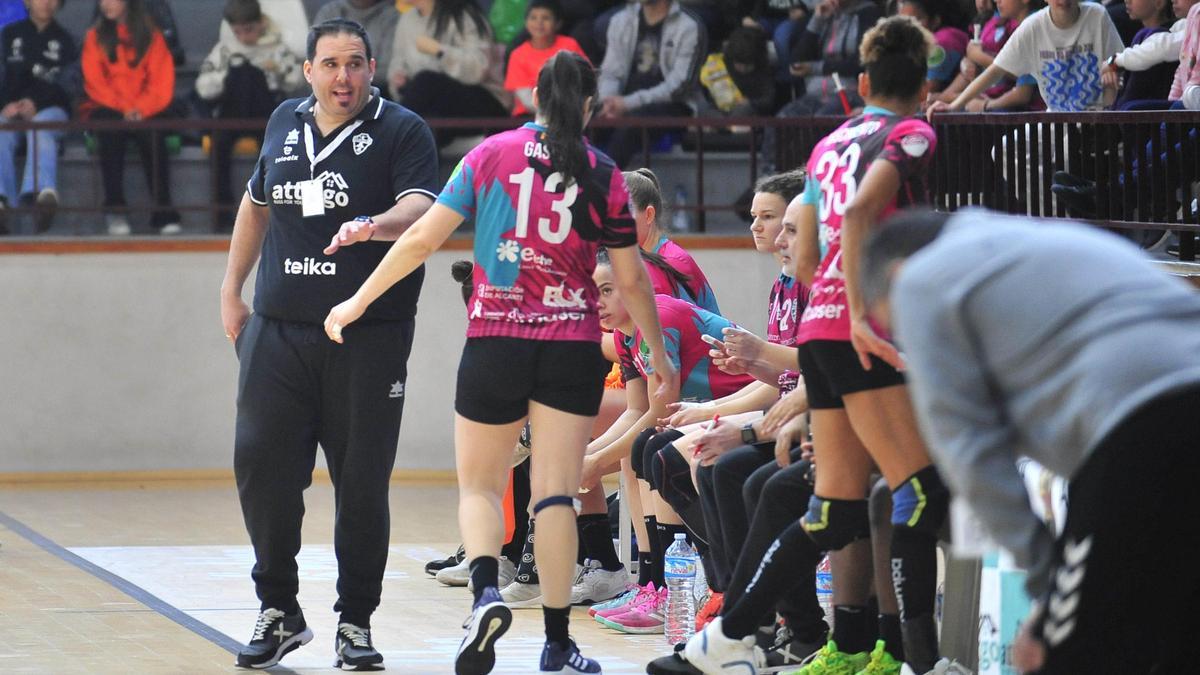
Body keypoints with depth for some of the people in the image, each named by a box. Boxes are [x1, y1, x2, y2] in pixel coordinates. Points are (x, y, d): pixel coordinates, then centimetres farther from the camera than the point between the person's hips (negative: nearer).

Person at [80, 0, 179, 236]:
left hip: (144, 112, 0)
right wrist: (123, 108, -16)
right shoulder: (95, 37, 10)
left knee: (153, 136, -33)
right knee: (111, 131, -35)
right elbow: (95, 83, 1)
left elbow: (162, 83, 2)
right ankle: (115, 210, -36)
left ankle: (164, 213, -36)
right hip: (107, 109, 0)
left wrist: (141, 109, -17)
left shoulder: (151, 36, 9)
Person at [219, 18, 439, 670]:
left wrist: (373, 225, -41)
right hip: (277, 332, 4)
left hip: (369, 340, -4)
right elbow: (257, 201, 26)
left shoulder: (401, 130, -4)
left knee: (362, 485, 0)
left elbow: (421, 207, -20)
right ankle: (278, 611, 15)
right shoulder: (285, 123, 11)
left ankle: (355, 622, 13)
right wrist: (232, 289, 23)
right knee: (261, 469, 0)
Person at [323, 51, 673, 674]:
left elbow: (423, 237, -3)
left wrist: (358, 301, 6)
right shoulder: (602, 174, 1)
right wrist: (658, 353, 20)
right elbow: (630, 278, 6)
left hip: (495, 344, 0)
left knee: (479, 486, 11)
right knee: (555, 493, 3)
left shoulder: (491, 155, 0)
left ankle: (485, 592, -16)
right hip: (572, 349, 0)